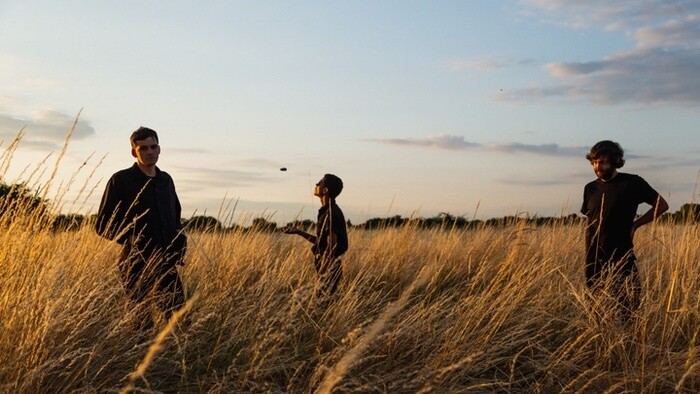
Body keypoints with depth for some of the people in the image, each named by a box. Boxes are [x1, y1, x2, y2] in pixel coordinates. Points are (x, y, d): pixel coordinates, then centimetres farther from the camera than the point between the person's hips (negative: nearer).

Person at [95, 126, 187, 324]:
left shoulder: (166, 180, 15)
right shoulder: (120, 180, -2)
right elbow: (102, 225, -3)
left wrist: (179, 237, 7)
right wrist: (129, 238, -18)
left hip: (166, 263, 5)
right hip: (136, 265, -5)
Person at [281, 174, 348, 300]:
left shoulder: (331, 214, -19)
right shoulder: (326, 211, 12)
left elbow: (331, 248, -21)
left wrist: (324, 277, -20)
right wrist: (297, 231, 19)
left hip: (329, 268, -10)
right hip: (326, 267, 10)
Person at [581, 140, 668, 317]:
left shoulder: (632, 183, -2)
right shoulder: (590, 188, 10)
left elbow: (661, 205, 5)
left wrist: (635, 224, -1)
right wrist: (588, 253, 10)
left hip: (622, 256, -4)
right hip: (594, 259, 4)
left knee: (629, 306, -6)